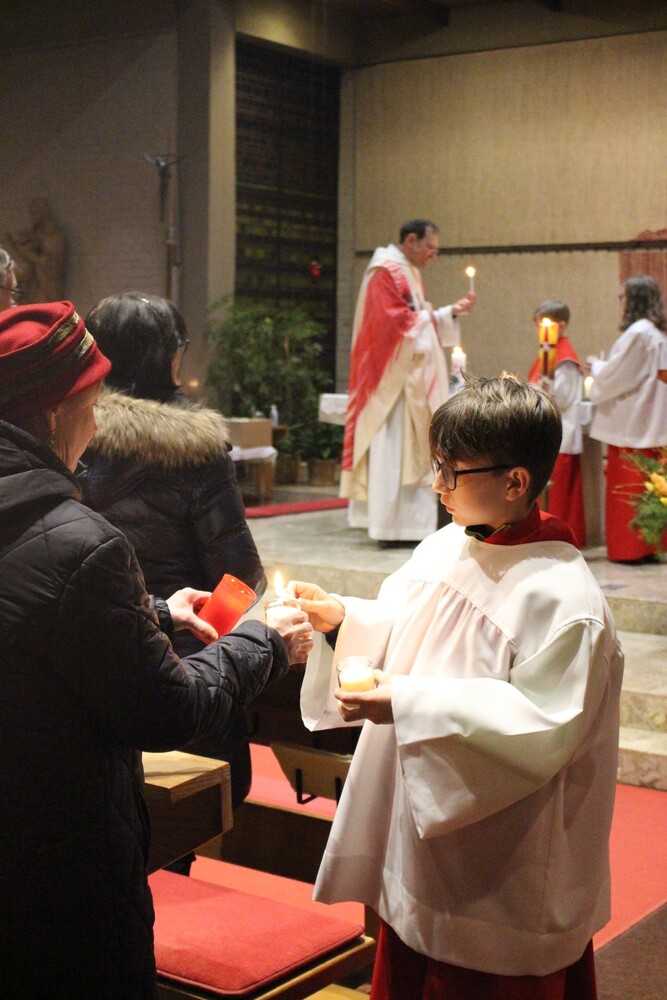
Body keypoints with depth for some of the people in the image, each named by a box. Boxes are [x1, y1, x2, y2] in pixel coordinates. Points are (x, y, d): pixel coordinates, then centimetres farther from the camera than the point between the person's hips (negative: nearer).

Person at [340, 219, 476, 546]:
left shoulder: (408, 272, 18)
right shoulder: (385, 272, -13)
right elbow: (395, 322, -20)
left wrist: (452, 311, 8)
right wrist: (434, 316, -8)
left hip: (410, 378, 10)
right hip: (394, 378, -10)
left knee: (409, 452, 9)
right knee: (393, 451, -8)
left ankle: (406, 523, 12)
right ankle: (392, 526, -5)